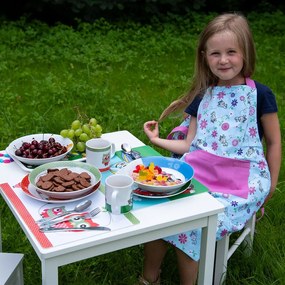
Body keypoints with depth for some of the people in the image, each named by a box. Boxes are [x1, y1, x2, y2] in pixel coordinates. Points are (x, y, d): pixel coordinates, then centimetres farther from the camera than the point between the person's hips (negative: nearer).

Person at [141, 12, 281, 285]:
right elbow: (191, 145, 10)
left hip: (240, 182, -4)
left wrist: (269, 187, 5)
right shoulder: (202, 97, 11)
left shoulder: (260, 95, -1)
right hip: (199, 173, 5)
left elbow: (274, 142, 4)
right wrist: (158, 140, 4)